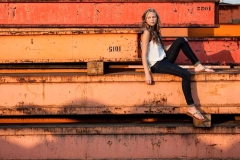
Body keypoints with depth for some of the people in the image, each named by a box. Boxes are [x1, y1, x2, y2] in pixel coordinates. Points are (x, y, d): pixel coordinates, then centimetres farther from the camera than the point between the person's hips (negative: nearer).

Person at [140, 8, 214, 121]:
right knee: (186, 75, -22)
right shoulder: (146, 33, -10)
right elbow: (144, 55, -16)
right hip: (156, 65, -9)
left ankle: (197, 66, 0)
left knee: (181, 41, 1)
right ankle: (191, 108, -20)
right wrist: (147, 73, -25)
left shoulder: (155, 31, 17)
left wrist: (177, 44, 7)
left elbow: (163, 49, 14)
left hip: (164, 60, 9)